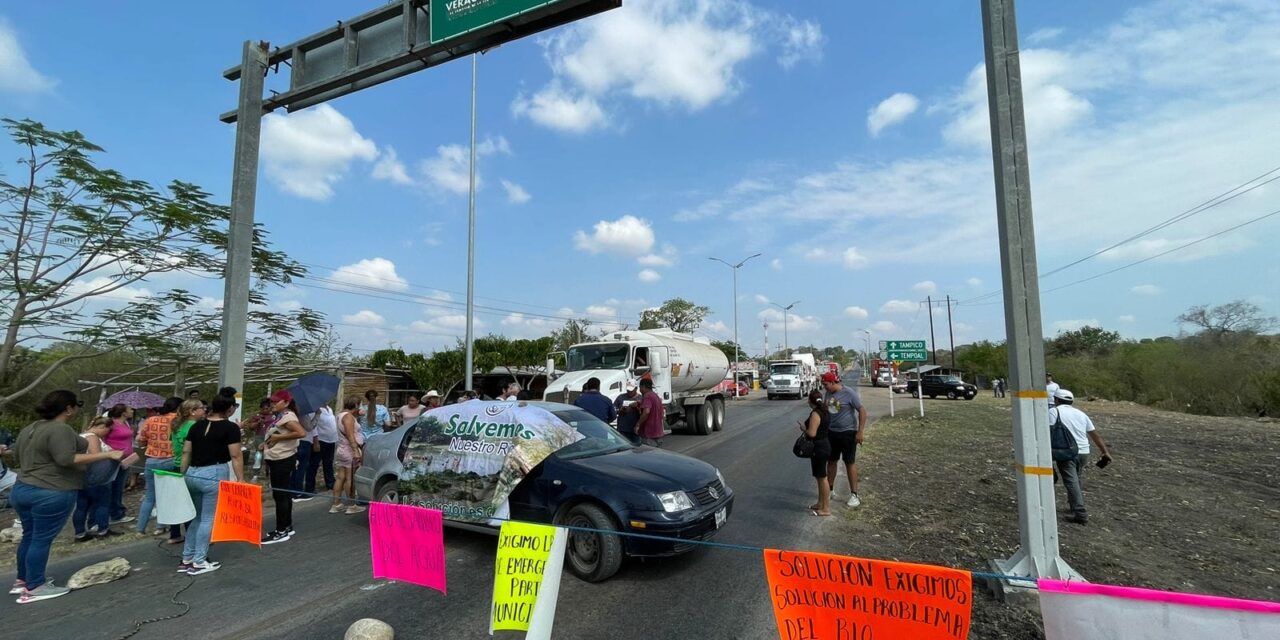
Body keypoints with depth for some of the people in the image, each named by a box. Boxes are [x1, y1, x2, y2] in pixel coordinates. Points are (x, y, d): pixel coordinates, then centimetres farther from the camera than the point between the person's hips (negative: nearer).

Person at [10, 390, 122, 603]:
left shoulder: (28, 429, 12)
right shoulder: (60, 430, -19)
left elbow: (19, 456, 25)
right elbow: (66, 459, -28)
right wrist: (107, 454, -27)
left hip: (21, 490, 10)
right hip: (50, 494, -9)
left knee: (29, 537, 19)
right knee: (42, 539, -1)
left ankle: (22, 581, 30)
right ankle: (34, 588, 7)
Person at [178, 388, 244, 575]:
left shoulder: (197, 425, 8)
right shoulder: (230, 427, -10)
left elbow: (186, 452, 10)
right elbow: (235, 456, -13)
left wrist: (183, 475, 18)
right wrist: (240, 480, -8)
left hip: (192, 474, 7)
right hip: (214, 474, -7)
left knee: (197, 517, 19)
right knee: (208, 519, 4)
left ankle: (186, 560, 24)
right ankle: (199, 562, 11)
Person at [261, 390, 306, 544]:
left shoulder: (287, 416, -17)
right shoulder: (281, 416, 13)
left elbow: (302, 433, -31)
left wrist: (278, 437, -22)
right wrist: (267, 444, 6)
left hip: (283, 460, -10)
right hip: (278, 460, 10)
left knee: (280, 495, -4)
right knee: (284, 494, 15)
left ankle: (281, 531, 3)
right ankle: (287, 527, 25)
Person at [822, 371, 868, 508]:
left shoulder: (849, 393, -16)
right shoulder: (828, 393, 3)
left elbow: (862, 411, -15)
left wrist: (860, 431, -19)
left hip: (847, 433, -6)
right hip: (831, 432, 6)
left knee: (850, 463, 2)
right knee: (831, 461, 13)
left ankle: (854, 495, 11)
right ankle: (830, 489, 26)